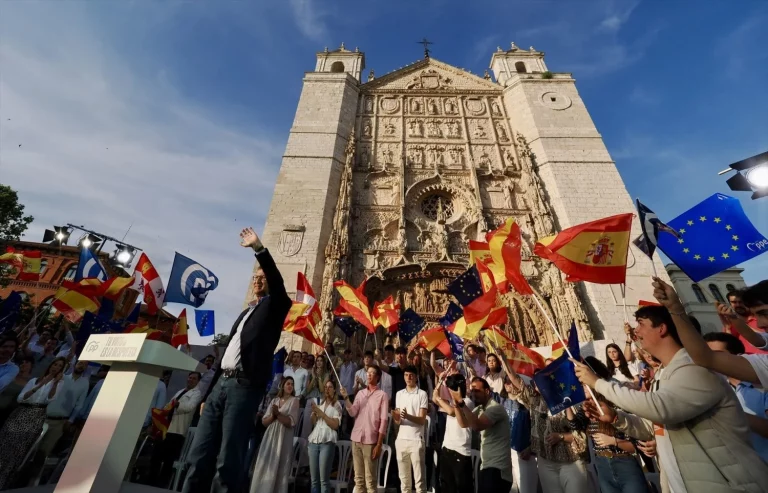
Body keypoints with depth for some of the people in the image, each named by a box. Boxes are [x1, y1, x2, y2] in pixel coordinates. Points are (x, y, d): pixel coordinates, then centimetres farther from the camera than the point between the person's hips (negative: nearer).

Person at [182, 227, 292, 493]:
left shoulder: (274, 307, 2)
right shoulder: (246, 312, 23)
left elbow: (277, 281, -19)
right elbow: (228, 349, 21)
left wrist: (258, 248, -22)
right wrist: (209, 392, 18)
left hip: (245, 386, -7)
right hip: (221, 383, 7)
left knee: (228, 461, -5)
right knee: (199, 455, 7)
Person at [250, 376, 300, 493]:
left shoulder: (294, 400, -2)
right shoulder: (274, 400, 10)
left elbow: (292, 422, -10)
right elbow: (264, 421, 8)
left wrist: (278, 414, -14)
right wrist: (273, 415, -11)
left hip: (283, 439, -4)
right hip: (269, 437, 4)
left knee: (278, 470, 0)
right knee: (264, 468, 6)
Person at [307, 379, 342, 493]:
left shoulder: (337, 405, 1)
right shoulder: (320, 403, 18)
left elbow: (335, 425, -9)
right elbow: (313, 423, 19)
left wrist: (321, 413, -10)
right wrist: (314, 412, 0)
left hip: (327, 442, -5)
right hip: (314, 441, 5)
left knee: (324, 479, -5)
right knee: (314, 479, 7)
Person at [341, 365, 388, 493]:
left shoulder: (382, 395, -4)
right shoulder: (360, 393, 10)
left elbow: (383, 421, -7)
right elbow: (353, 413, -1)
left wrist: (379, 444, -11)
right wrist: (346, 398, -15)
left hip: (370, 440, -4)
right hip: (356, 439, 4)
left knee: (370, 479, 3)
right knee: (358, 477, 13)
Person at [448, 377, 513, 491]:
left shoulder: (495, 408, -17)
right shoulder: (480, 409, 12)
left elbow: (477, 426, -32)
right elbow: (464, 423, 0)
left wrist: (461, 402, -34)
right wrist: (457, 405, -16)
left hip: (497, 469, -8)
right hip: (486, 466, 9)